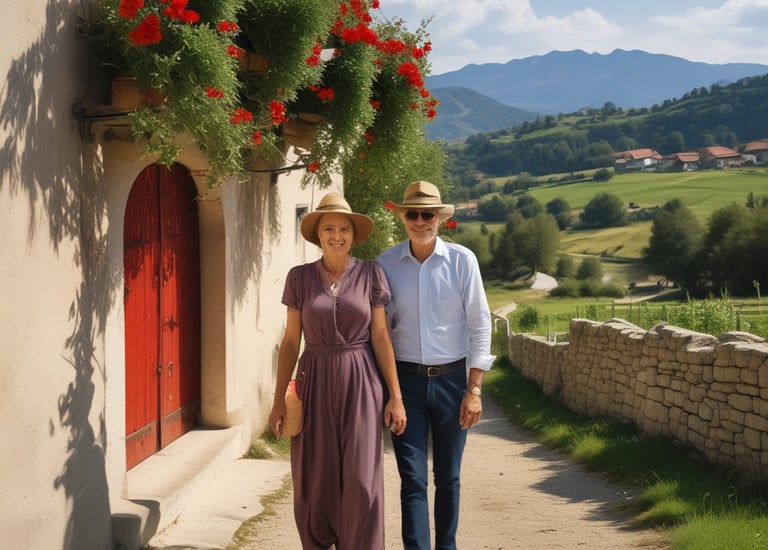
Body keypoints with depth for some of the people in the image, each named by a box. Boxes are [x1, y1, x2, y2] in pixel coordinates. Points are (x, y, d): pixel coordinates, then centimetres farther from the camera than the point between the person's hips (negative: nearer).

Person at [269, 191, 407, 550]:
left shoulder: (370, 274, 0)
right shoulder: (299, 277, 2)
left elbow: (381, 337, 0)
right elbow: (290, 341, 5)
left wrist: (395, 397, -3)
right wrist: (279, 398, 2)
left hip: (360, 385, -1)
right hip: (315, 384, 1)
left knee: (361, 481, -3)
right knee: (315, 481, 6)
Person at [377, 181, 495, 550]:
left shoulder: (462, 260, -3)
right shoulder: (386, 264, -1)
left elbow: (480, 325, -1)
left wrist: (474, 389, -5)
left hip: (451, 378, 0)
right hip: (405, 379, 0)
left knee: (448, 476, 11)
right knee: (412, 478, -4)